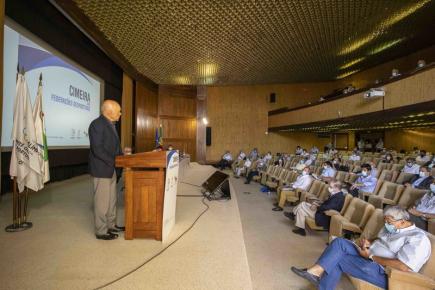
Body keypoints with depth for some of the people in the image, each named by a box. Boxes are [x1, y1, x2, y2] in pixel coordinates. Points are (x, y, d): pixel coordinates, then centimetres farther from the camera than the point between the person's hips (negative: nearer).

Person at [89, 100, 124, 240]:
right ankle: (101, 231, 18)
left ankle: (111, 226, 32)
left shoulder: (110, 124, 12)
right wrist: (115, 162, -20)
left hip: (111, 169, 9)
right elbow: (97, 149, -23)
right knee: (102, 201, 3)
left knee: (111, 200, 17)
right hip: (102, 169, -9)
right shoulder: (97, 124, -16)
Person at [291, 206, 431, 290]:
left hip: (383, 272, -9)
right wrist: (368, 244, 0)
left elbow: (403, 267, -26)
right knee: (339, 242, -15)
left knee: (336, 258, -23)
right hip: (369, 256, 9)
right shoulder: (392, 228, 12)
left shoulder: (418, 238, -16)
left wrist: (371, 256, -19)